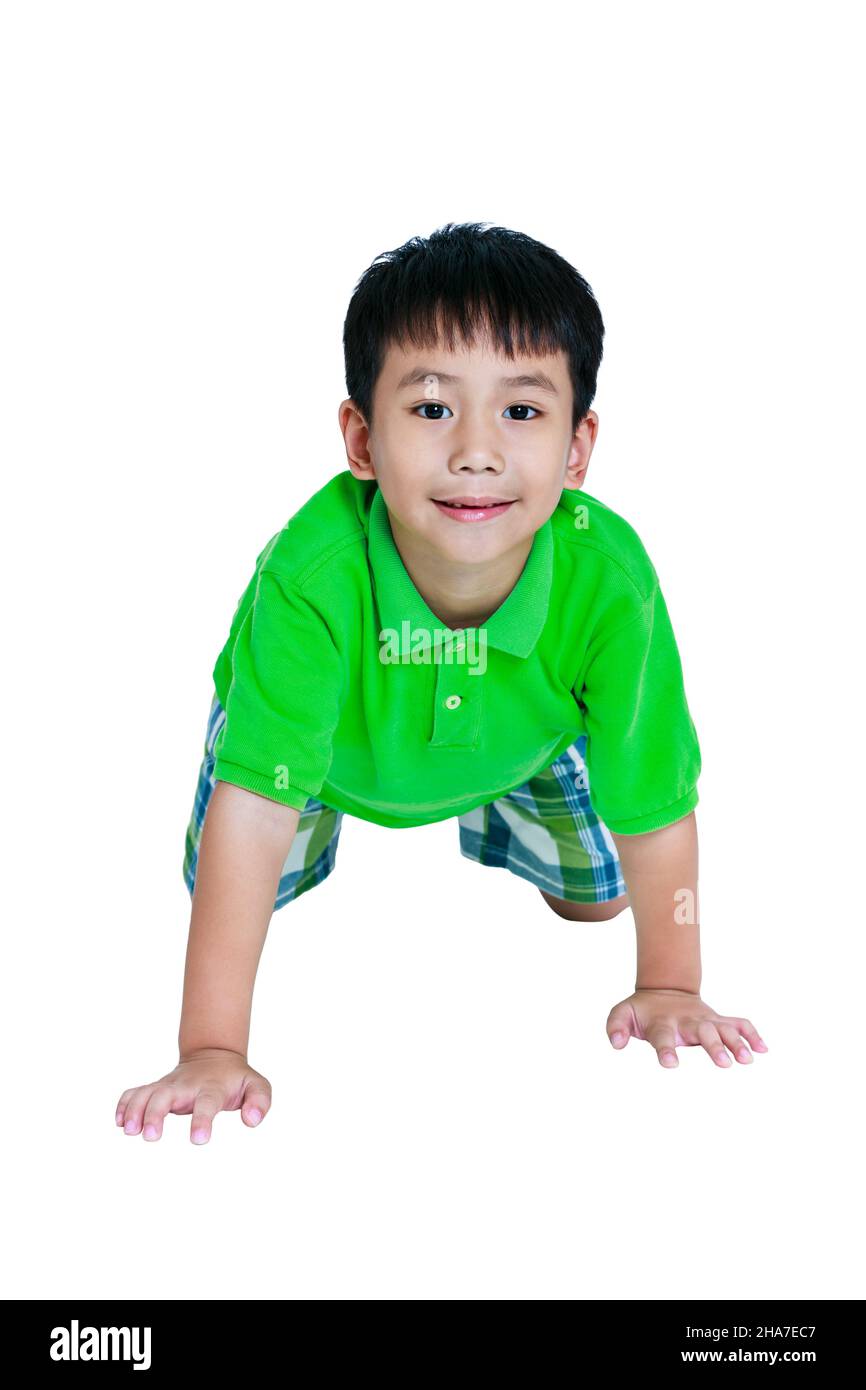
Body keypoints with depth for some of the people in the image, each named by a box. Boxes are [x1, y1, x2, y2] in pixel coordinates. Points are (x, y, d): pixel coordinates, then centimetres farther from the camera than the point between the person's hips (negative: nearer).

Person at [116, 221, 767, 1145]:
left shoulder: (610, 581, -41)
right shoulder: (313, 575, -46)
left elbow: (655, 809, -27)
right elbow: (252, 810, -43)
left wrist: (669, 990, -19)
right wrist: (211, 1050, -41)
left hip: (517, 740, 2)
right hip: (334, 734, -1)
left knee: (596, 896, 14)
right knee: (239, 893, 4)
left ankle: (487, 816, 45)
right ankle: (327, 813, 35)